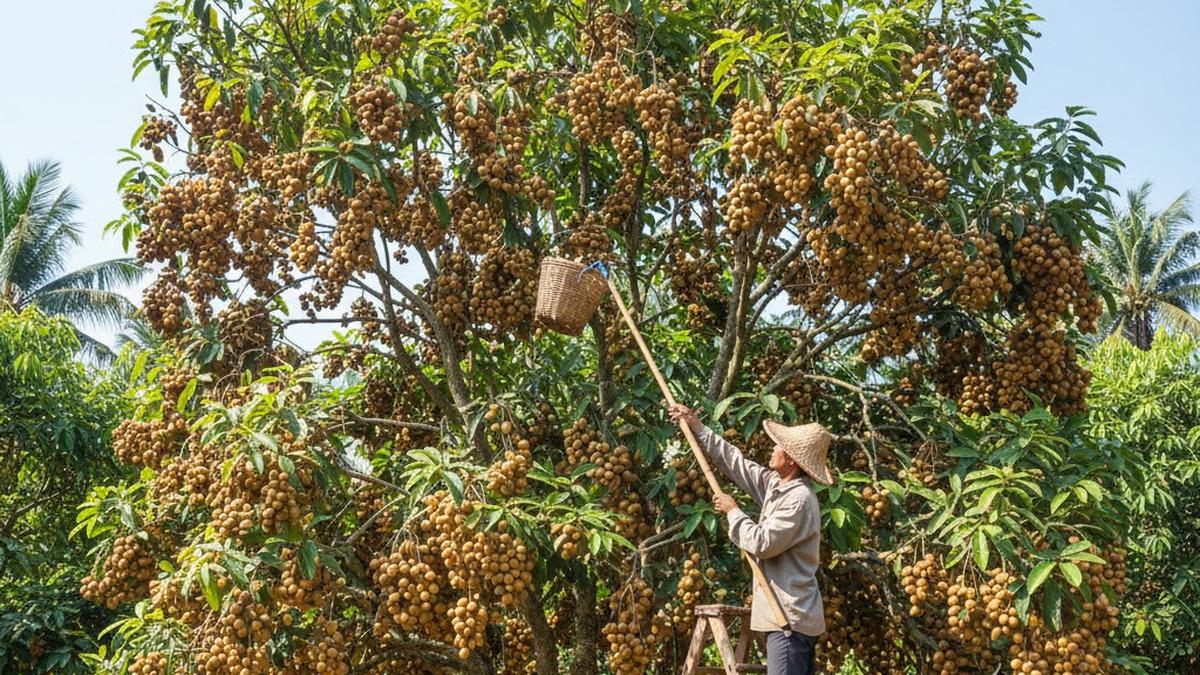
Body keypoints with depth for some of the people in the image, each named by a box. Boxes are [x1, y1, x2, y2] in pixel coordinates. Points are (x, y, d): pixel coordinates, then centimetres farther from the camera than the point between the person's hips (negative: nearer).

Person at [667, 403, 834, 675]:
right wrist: (697, 427, 20)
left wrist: (732, 511, -5)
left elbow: (762, 543, -20)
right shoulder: (775, 484, 11)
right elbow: (736, 462, 19)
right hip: (788, 613, 10)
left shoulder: (800, 499, -18)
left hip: (790, 616, -10)